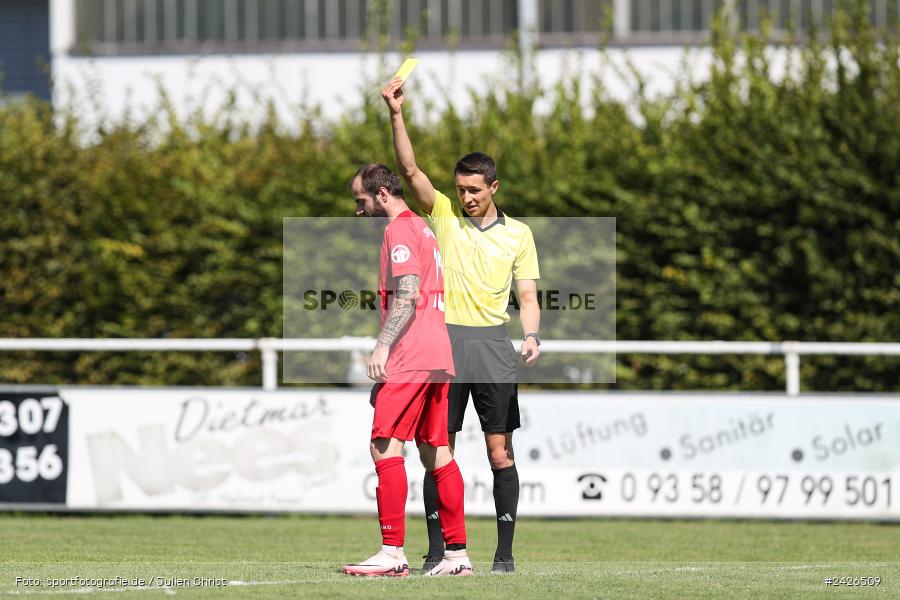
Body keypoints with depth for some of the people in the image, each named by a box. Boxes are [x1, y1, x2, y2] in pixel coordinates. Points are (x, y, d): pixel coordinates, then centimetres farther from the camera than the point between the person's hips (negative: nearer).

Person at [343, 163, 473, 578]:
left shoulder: (399, 230, -7)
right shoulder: (423, 229, 23)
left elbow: (407, 296, -18)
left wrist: (382, 346, -22)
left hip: (411, 357, -10)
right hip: (438, 356, 10)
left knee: (385, 446, -12)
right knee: (437, 453, 10)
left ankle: (393, 554, -19)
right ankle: (457, 555, 8)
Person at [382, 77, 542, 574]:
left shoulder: (517, 234, 8)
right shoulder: (443, 215, 7)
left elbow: (527, 296, 9)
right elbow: (410, 169, -5)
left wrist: (532, 336, -10)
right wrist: (396, 114, -16)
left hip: (493, 347, 0)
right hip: (445, 346, 0)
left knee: (500, 452, -2)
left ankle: (505, 552, 2)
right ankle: (437, 551, 4)